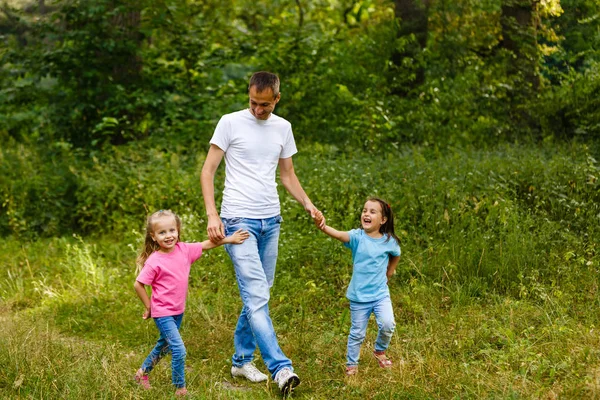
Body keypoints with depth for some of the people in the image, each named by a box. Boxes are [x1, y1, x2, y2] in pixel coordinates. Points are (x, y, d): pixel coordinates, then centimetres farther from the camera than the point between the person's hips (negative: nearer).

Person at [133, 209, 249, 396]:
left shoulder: (184, 249, -6)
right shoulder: (154, 261, -22)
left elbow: (205, 245, 9)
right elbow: (138, 285, -14)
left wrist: (229, 239, 7)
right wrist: (149, 307, -7)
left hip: (178, 311, 7)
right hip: (162, 313, -7)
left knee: (164, 345, 23)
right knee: (179, 350, -13)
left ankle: (143, 372, 44)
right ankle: (180, 388, 3)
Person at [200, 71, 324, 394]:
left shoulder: (283, 128, 11)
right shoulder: (230, 123, -4)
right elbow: (207, 171, -4)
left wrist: (308, 204, 3)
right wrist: (212, 215, -16)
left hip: (271, 221, 6)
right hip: (238, 219, -6)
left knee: (258, 294, 11)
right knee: (256, 295, -14)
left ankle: (242, 360, 24)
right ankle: (280, 368, -19)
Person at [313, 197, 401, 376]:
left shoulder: (389, 241, -5)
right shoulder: (357, 237, -12)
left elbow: (396, 256, 19)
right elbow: (340, 235, -34)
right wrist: (323, 227, -53)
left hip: (380, 294, 1)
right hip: (358, 296, -1)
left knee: (387, 324, -16)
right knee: (357, 333, 8)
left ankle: (380, 351, 13)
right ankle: (351, 363, 27)